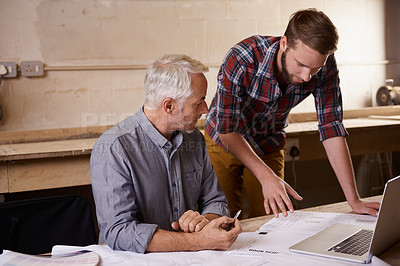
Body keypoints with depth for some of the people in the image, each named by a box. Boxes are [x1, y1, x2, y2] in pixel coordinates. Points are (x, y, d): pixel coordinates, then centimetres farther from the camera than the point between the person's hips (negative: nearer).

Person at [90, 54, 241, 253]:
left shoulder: (194, 138, 6)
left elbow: (215, 201, 13)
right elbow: (118, 232, -21)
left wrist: (205, 221, -10)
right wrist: (200, 241, -25)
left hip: (188, 259, 6)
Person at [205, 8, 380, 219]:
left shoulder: (325, 66, -24)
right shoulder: (241, 59, -35)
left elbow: (331, 129, -21)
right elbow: (227, 131, -30)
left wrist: (354, 201, -25)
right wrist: (266, 176, -42)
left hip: (269, 146, 3)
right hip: (224, 141, -2)